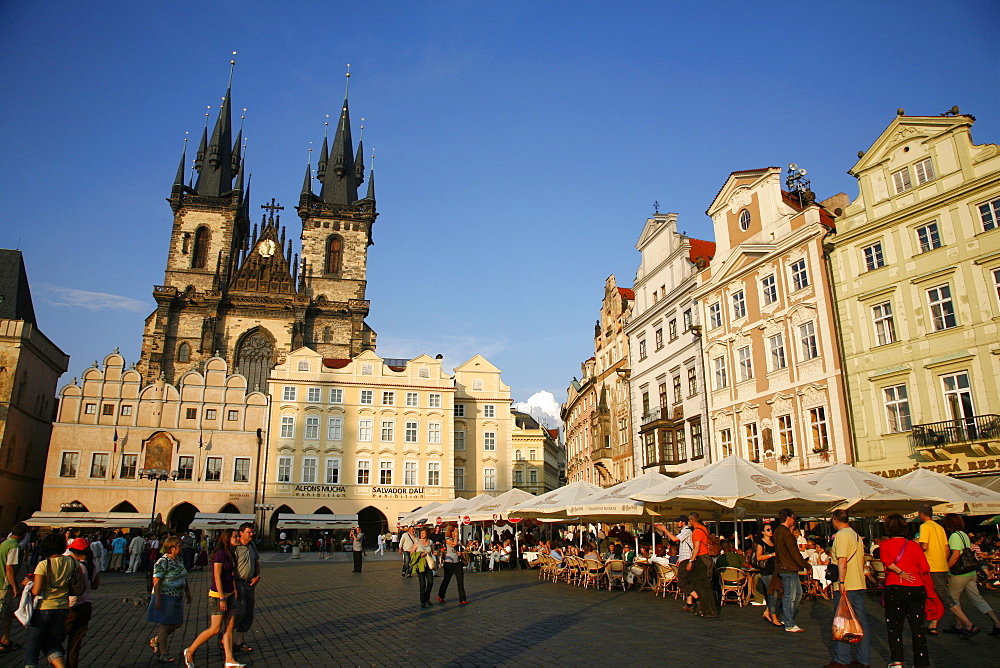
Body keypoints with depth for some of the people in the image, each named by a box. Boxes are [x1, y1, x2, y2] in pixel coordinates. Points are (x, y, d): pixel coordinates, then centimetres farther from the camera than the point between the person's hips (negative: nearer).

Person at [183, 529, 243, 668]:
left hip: (229, 594, 8)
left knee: (229, 627, 5)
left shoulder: (230, 554, 10)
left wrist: (235, 591, 9)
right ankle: (190, 651, 19)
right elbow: (217, 577, -19)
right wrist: (222, 598, -19)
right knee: (215, 629, -1)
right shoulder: (220, 553, -17)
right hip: (218, 594, -8)